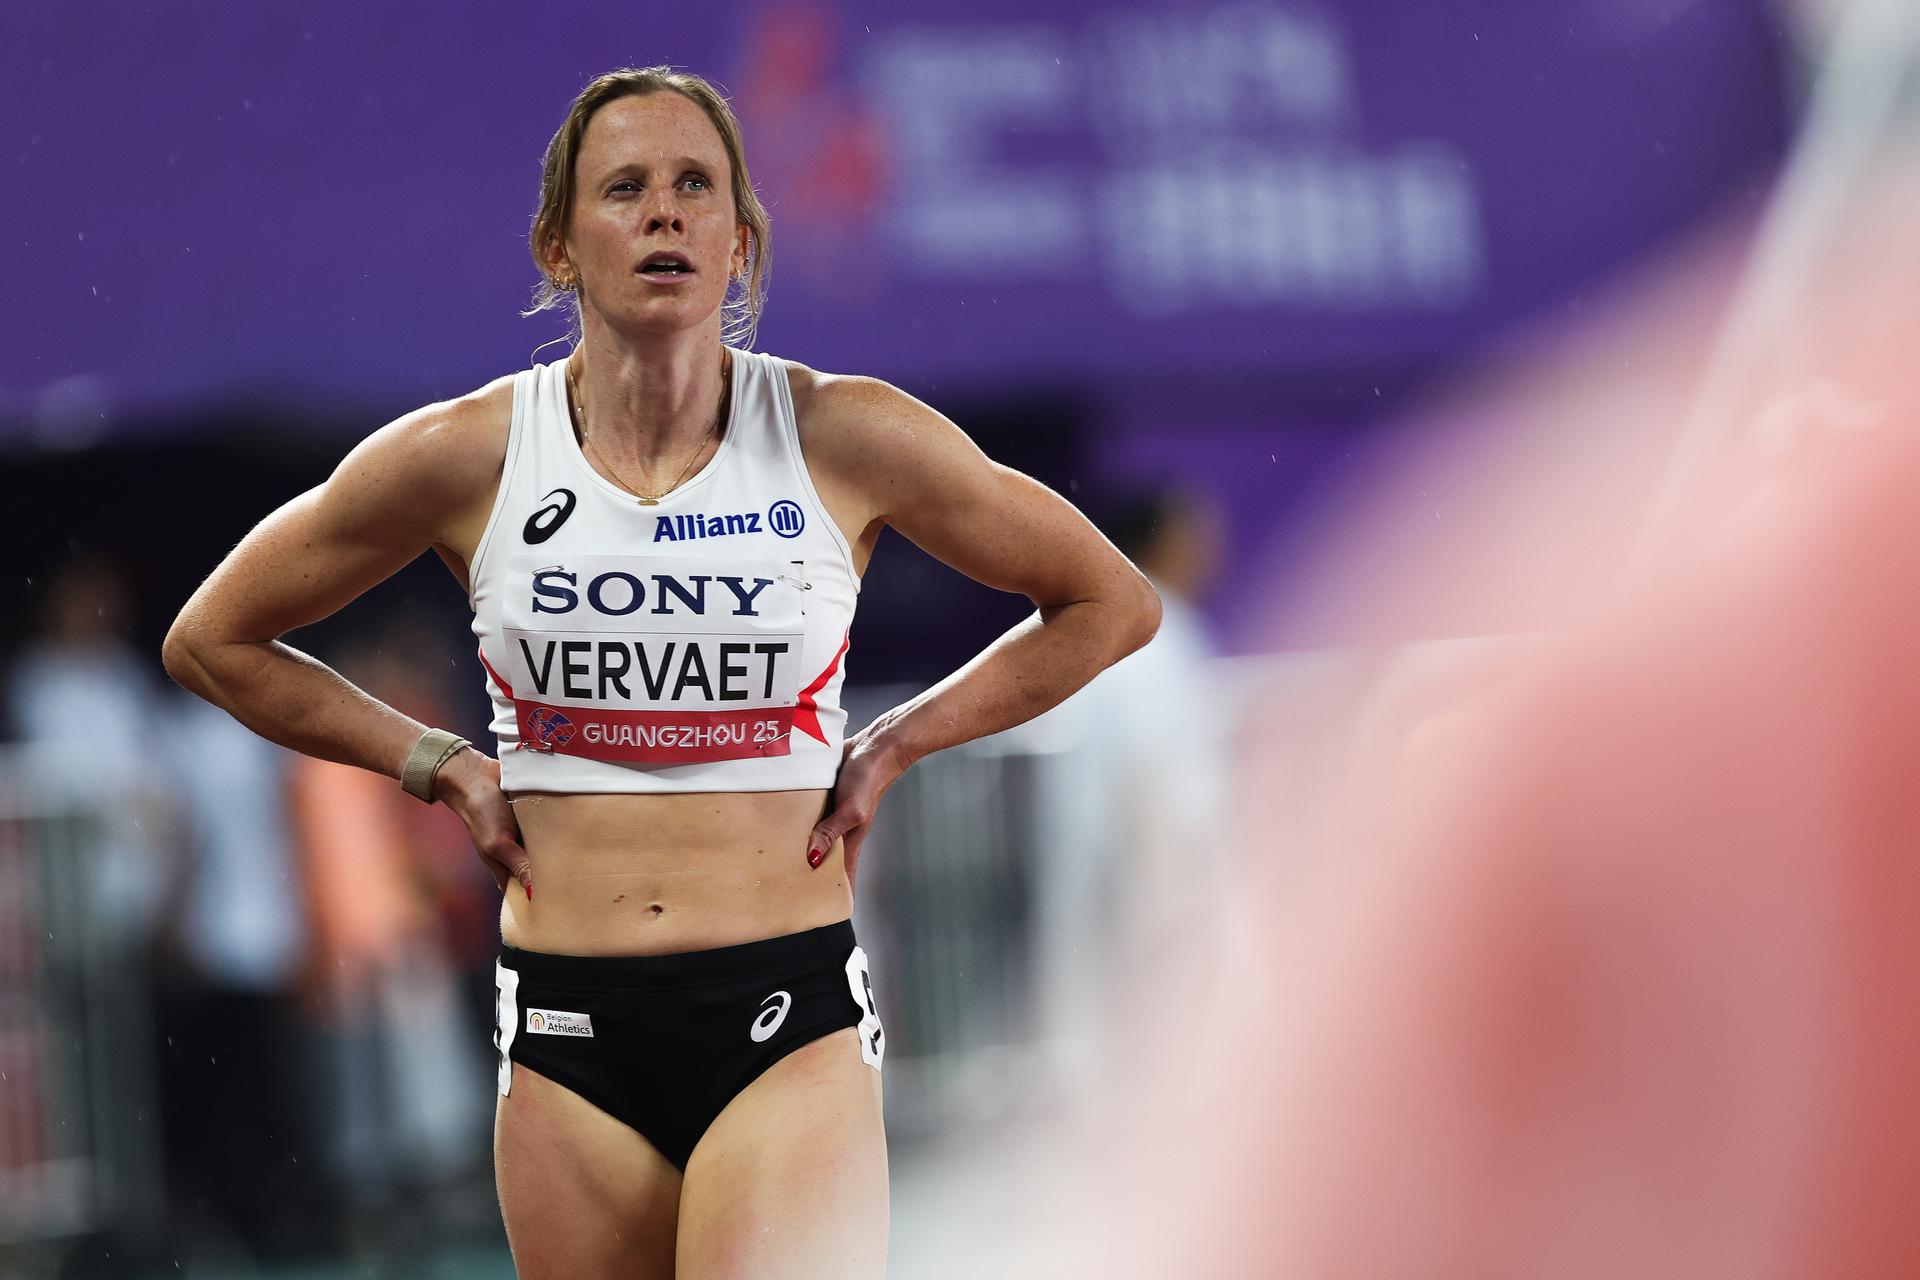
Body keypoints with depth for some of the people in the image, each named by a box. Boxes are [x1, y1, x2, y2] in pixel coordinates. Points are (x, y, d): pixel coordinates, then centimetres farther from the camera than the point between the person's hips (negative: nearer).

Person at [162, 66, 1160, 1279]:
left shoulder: (844, 439, -2)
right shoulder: (465, 458, 0)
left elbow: (1112, 603, 10)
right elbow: (214, 641, 14)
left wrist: (893, 746, 5)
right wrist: (440, 764, 7)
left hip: (791, 1021, -2)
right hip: (571, 1039, 2)